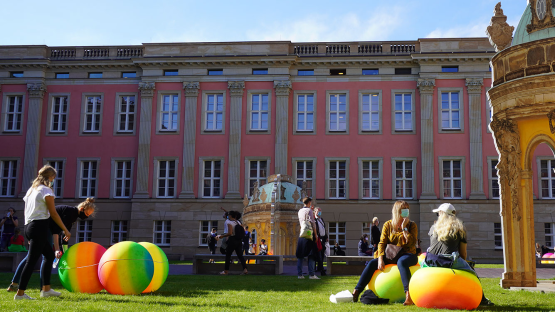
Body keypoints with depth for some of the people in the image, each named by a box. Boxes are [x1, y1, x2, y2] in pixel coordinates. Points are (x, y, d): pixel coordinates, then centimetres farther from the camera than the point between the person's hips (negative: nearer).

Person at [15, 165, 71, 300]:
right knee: (32, 259, -8)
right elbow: (53, 213, -10)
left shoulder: (31, 190, 18)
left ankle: (46, 289, 18)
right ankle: (20, 293, -8)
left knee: (49, 254, 17)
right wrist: (65, 230, -4)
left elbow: (26, 211, 20)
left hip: (29, 226, 9)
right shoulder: (46, 190, -7)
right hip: (40, 226, -9)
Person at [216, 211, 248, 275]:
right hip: (239, 241, 7)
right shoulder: (238, 222, 11)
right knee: (240, 255, 5)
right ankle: (245, 269, -8)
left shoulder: (229, 222, -12)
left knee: (228, 255, 7)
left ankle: (226, 271, 14)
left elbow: (229, 233, -21)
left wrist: (222, 236, -9)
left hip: (232, 240, -7)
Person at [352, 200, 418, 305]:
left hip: (407, 254, -3)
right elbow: (382, 243, -2)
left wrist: (404, 228, -17)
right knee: (372, 263, -19)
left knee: (401, 262, -38)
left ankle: (408, 294, -45)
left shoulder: (412, 225, 0)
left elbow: (412, 243, -15)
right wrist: (380, 258, -16)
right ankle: (356, 292, -20)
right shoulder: (388, 225, 4)